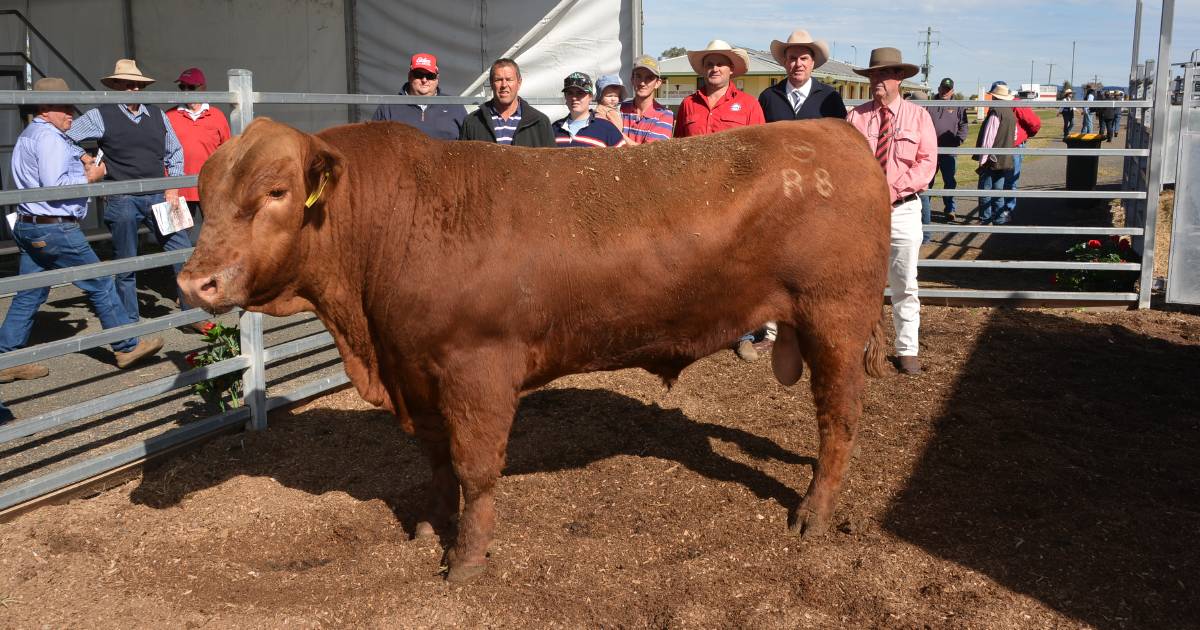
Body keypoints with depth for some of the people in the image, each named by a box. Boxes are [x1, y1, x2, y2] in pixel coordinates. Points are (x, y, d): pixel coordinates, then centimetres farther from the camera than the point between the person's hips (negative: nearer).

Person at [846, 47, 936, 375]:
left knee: (905, 285, 4)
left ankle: (907, 351, 13)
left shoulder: (918, 116, 4)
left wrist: (894, 189, -15)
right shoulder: (856, 116, 6)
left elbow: (926, 163, -3)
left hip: (903, 209, -1)